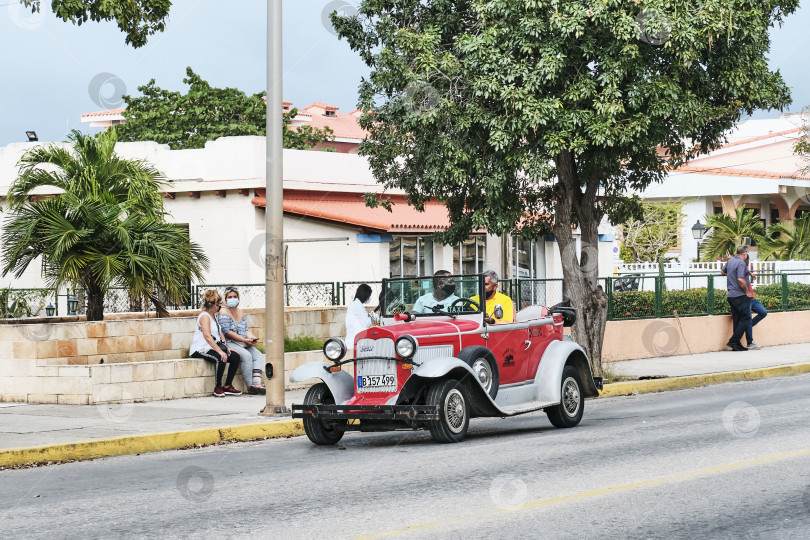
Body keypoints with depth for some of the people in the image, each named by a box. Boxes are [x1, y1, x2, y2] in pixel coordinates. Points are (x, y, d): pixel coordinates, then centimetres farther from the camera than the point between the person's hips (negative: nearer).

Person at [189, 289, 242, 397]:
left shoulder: (212, 316, 20)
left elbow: (219, 333, 26)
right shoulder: (204, 316, -12)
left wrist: (225, 346, 10)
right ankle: (218, 388, -21)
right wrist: (220, 351, -29)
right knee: (221, 359, -34)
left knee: (235, 357, -5)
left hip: (213, 347, 10)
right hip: (201, 349, -10)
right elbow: (207, 336, -23)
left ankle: (227, 386, -2)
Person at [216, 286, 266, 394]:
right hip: (229, 343, -7)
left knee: (258, 355, -16)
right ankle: (250, 386, -27)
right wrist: (245, 340, -17)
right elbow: (227, 332, -13)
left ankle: (257, 382, -32)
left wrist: (251, 337, -7)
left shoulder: (240, 312, 19)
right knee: (246, 355, -30)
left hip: (243, 344, 7)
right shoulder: (223, 312, -5)